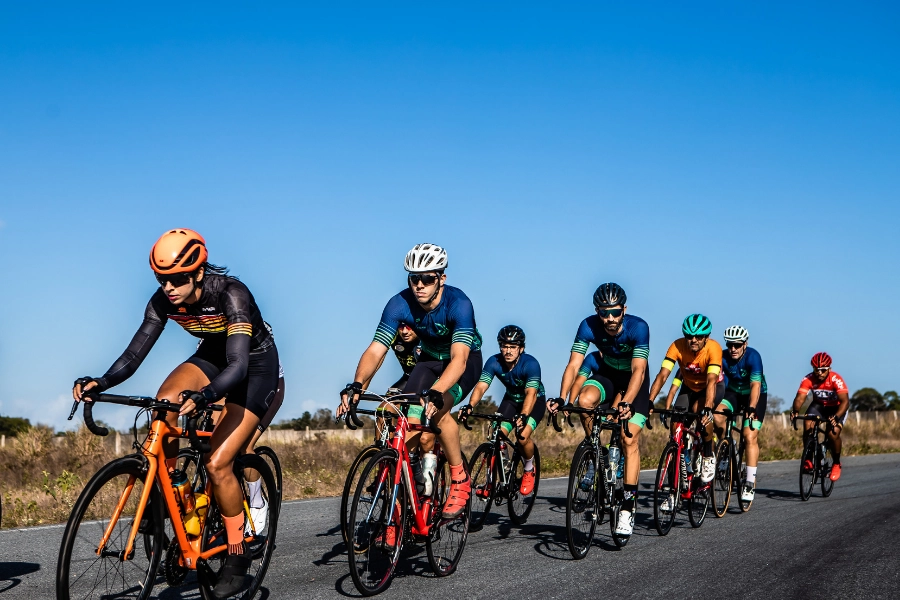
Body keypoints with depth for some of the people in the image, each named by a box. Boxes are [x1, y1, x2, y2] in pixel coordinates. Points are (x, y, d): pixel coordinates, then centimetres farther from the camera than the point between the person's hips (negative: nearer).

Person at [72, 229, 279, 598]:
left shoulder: (230, 294, -32)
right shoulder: (164, 301, -15)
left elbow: (238, 365, -41)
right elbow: (135, 353, -17)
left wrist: (204, 396, -59)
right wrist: (101, 382, -36)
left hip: (256, 365, -5)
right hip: (212, 356, 6)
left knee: (217, 463, -17)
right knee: (165, 402, -27)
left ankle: (238, 560, 1)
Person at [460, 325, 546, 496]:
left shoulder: (530, 364, -31)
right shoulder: (494, 362, -21)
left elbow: (531, 393, -42)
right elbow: (481, 386, -31)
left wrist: (523, 416, -60)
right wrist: (470, 406, -50)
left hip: (535, 401, -4)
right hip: (511, 399, 4)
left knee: (523, 436, -26)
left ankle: (529, 469, 3)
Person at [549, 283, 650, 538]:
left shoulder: (638, 327, -32)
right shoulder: (589, 326, -25)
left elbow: (638, 370, -38)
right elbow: (573, 365, -29)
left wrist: (626, 403, -53)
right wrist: (561, 398, -44)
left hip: (634, 379, -3)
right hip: (608, 373, 3)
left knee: (629, 439, -15)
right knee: (584, 401, -29)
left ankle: (628, 505, -11)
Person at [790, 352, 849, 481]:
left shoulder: (836, 379, -29)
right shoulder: (808, 380, -22)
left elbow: (845, 401, -38)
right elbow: (800, 398, -31)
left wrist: (836, 417, -55)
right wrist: (795, 411, -52)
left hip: (837, 408, -3)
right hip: (818, 405, 3)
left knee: (833, 433, -25)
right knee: (808, 425, -26)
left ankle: (836, 464, 0)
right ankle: (808, 459, -10)